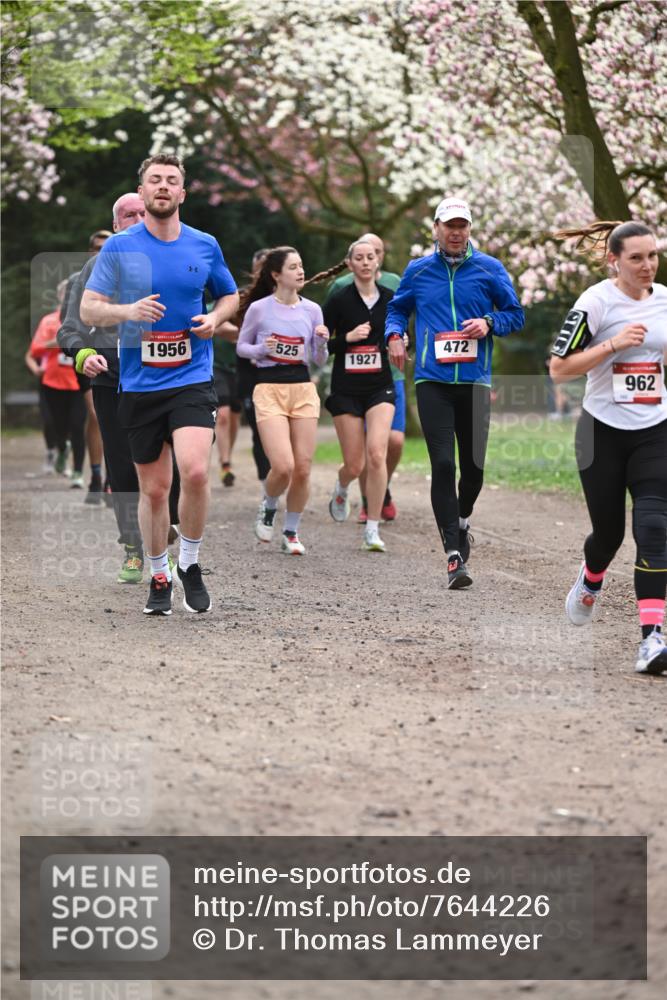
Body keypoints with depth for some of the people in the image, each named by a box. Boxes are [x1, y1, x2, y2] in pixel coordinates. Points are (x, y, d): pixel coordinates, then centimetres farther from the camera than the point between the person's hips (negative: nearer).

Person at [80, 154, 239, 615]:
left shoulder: (205, 246, 5)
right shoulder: (119, 247, 0)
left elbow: (230, 296, 20)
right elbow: (88, 309, 1)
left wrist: (214, 319, -2)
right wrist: (128, 310, -19)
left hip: (192, 380, 0)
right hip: (139, 385, 1)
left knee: (195, 471, -20)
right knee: (154, 488, 6)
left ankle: (190, 562, 1)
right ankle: (159, 578, 23)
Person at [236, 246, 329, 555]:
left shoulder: (311, 310, 7)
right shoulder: (259, 308, -2)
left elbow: (319, 361, 12)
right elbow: (241, 347, 8)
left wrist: (322, 342, -9)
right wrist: (262, 349, -11)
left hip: (303, 390, 4)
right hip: (269, 389, -3)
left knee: (303, 469, -1)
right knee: (283, 466, -16)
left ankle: (291, 532, 15)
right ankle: (268, 508, 16)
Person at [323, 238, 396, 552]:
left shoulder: (390, 299, 5)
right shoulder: (338, 300, -4)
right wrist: (348, 337, -18)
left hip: (380, 387, 1)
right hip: (346, 389, -1)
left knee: (376, 455, -17)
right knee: (355, 465, 1)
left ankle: (372, 529, -9)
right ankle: (341, 488, 40)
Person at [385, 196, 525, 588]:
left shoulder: (490, 269, 6)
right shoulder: (418, 271, 9)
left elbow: (516, 314, 11)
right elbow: (397, 308, 22)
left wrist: (489, 323, -8)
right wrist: (395, 334, 1)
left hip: (475, 381, 1)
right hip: (433, 381, -1)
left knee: (474, 465, 6)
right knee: (443, 464, -12)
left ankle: (462, 520, 39)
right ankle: (455, 555, -13)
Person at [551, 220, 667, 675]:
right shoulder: (596, 303, -12)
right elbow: (559, 368, -14)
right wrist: (613, 344, -23)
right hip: (603, 432, -3)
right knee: (609, 531, 8)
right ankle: (590, 582, 46)